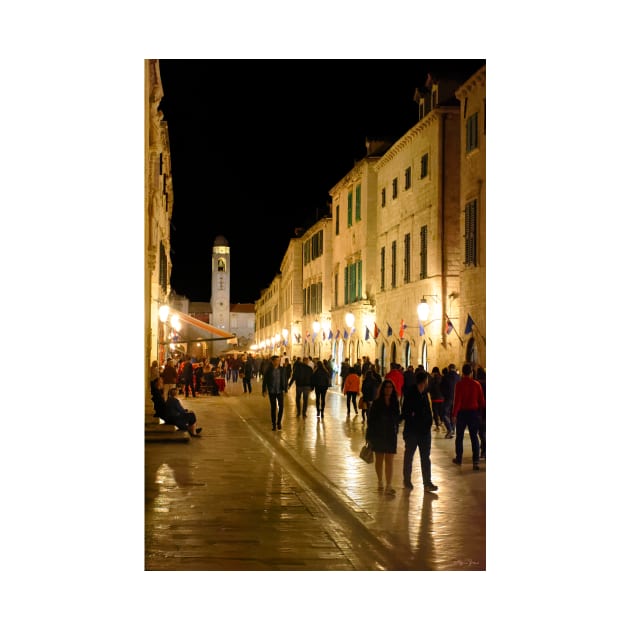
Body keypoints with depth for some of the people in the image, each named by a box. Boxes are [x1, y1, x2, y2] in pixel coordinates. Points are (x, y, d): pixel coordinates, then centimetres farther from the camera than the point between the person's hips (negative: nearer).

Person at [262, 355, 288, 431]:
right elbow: (265, 380, 0)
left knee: (281, 407, -3)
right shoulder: (269, 370, -6)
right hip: (272, 392, -1)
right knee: (273, 408, 4)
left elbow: (284, 380, 3)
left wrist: (285, 389, -1)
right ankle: (273, 424, 16)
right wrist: (264, 390, 0)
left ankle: (279, 422, 17)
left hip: (280, 391, 1)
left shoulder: (282, 370, -1)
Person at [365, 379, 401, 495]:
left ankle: (388, 486, -5)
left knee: (389, 460, -4)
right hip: (378, 434, -1)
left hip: (391, 435, 1)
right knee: (379, 459, 12)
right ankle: (380, 482, 29)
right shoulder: (377, 403, -6)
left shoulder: (395, 403, 0)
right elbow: (370, 419, -5)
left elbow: (397, 419, 9)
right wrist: (370, 435, -7)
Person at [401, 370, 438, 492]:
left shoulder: (424, 394, 7)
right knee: (409, 456, 9)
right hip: (412, 431, -6)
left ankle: (427, 483, 10)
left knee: (426, 457, 7)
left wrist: (429, 422, 0)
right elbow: (405, 414, -15)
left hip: (424, 431, 6)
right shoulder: (410, 395, -14)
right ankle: (407, 481, 22)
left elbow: (428, 411, 11)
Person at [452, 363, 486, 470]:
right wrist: (479, 410, 18)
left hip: (462, 413, -2)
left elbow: (457, 400, -15)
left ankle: (458, 459, 22)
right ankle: (476, 461, -2)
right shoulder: (477, 384, -4)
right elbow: (482, 401, 2)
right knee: (474, 437, 5)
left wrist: (454, 413, -6)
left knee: (459, 436, 14)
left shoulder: (459, 384, -12)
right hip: (474, 412, 2)